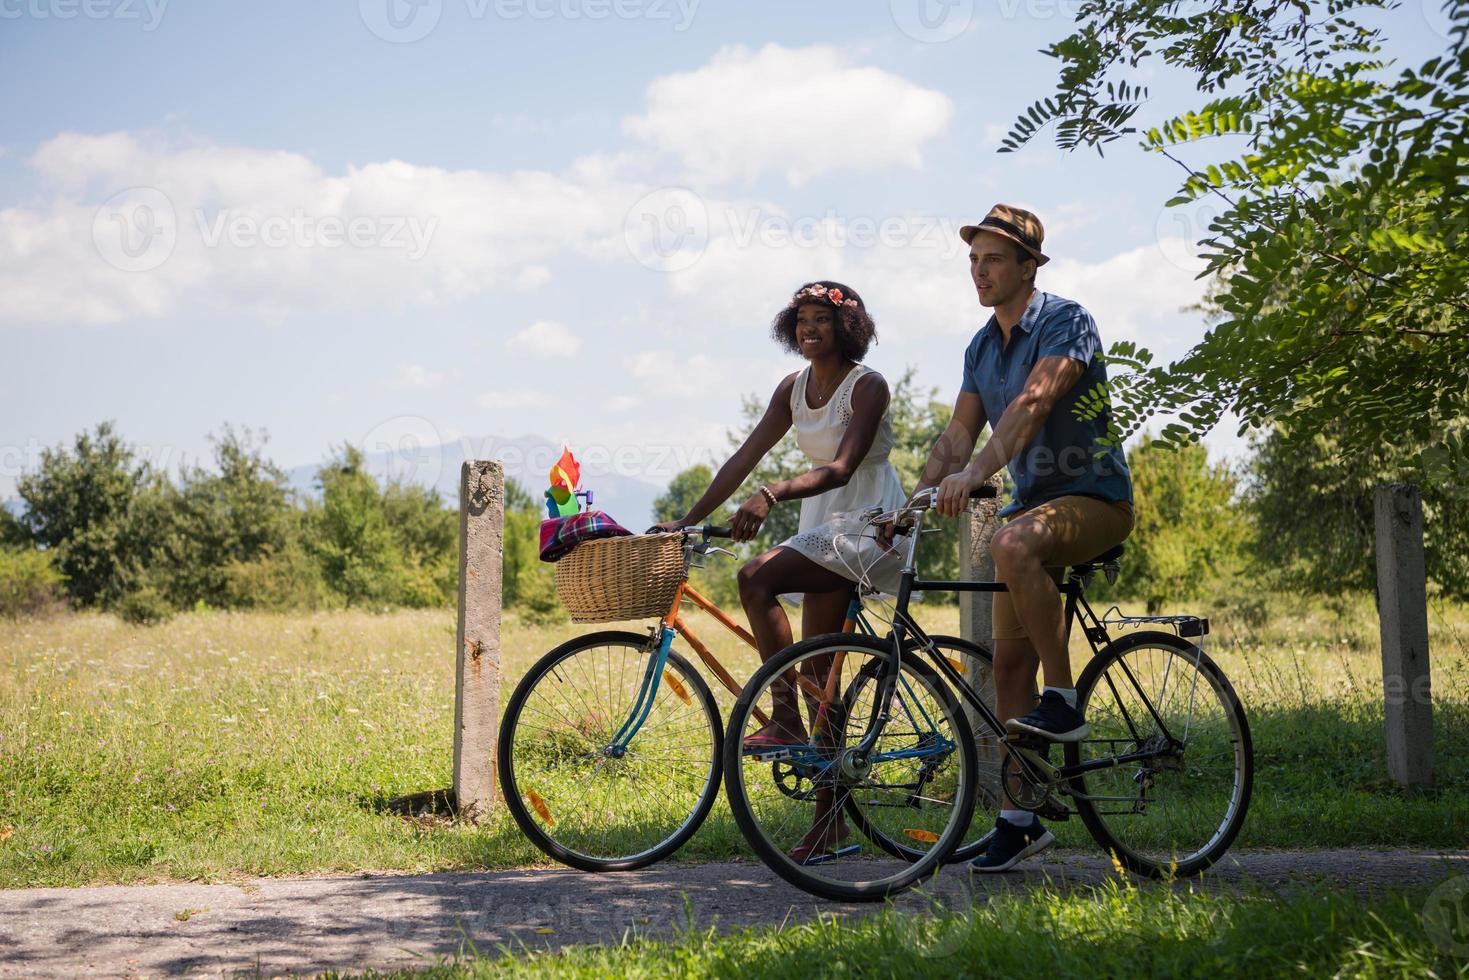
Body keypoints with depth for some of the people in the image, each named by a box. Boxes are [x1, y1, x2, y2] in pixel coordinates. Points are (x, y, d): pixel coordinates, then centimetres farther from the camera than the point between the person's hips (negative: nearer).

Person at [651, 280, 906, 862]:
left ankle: (786, 720, -23)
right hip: (822, 530, 8)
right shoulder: (794, 389, 9)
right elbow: (744, 458, 6)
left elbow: (841, 468, -25)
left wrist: (771, 496, -39)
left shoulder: (867, 387, -12)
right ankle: (830, 818, 10)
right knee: (817, 669, 5)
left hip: (869, 526, -8)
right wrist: (688, 520, -3)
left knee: (756, 577, -27)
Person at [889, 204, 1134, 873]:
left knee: (1013, 543, -39)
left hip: (1095, 498, -8)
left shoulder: (1065, 321, -12)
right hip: (1033, 502, 8)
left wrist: (972, 475, -39)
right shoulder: (982, 348, 12)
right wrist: (915, 499, -10)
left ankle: (1064, 702, -27)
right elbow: (959, 433, 6)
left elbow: (1033, 403, -27)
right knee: (1008, 661, 2)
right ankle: (1019, 817, 9)